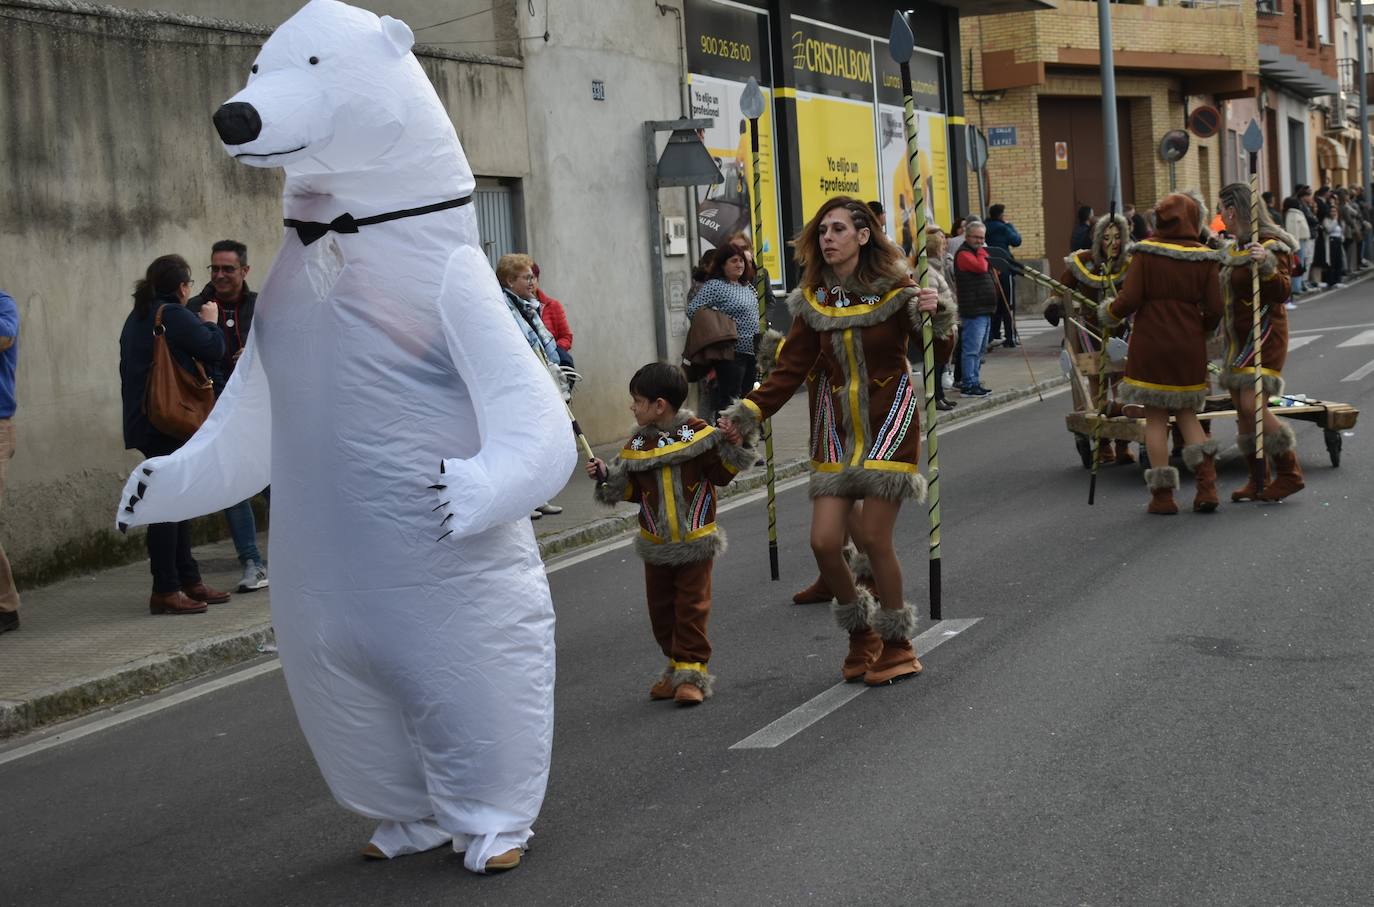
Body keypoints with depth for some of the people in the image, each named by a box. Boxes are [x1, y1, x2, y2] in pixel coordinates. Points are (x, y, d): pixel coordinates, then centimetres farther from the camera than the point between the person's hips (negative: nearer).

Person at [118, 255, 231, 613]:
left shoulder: (137, 318, 16)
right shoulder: (175, 315, -13)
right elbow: (213, 350, -13)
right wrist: (211, 322, 4)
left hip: (143, 420, 10)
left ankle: (188, 581, 20)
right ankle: (165, 590, -6)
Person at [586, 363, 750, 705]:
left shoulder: (698, 433, -10)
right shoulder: (637, 444, 2)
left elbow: (721, 473, -6)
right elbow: (632, 490, 9)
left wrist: (732, 446, -21)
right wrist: (606, 477, -6)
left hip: (695, 541, -5)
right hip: (656, 545, 5)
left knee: (692, 606, -3)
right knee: (661, 609, 11)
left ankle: (692, 673, 2)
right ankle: (676, 667, 24)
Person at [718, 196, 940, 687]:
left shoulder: (895, 287, -8)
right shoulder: (814, 299, 2)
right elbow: (791, 368, 4)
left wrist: (931, 315, -32)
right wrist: (747, 413, -7)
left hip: (889, 422, -4)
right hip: (837, 426, 4)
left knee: (873, 537, -8)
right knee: (824, 541, -3)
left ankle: (897, 644, 13)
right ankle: (860, 635, 21)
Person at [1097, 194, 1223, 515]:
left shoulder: (1146, 253, -8)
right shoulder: (1204, 258, -1)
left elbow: (1130, 300, -12)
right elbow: (1214, 309, -1)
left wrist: (1111, 313, 9)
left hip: (1150, 344, -2)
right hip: (1189, 348, 2)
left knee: (1155, 416, 5)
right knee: (1186, 413, 16)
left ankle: (1162, 495, 4)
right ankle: (1206, 485, 1)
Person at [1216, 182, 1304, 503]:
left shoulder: (1271, 246, -12)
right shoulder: (1235, 249, 16)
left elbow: (1282, 293, -22)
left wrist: (1267, 265, -35)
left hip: (1265, 335, -9)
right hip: (1239, 338, 9)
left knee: (1253, 406, -18)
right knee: (1242, 412, 7)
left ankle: (1289, 473, -8)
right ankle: (1258, 481, 13)